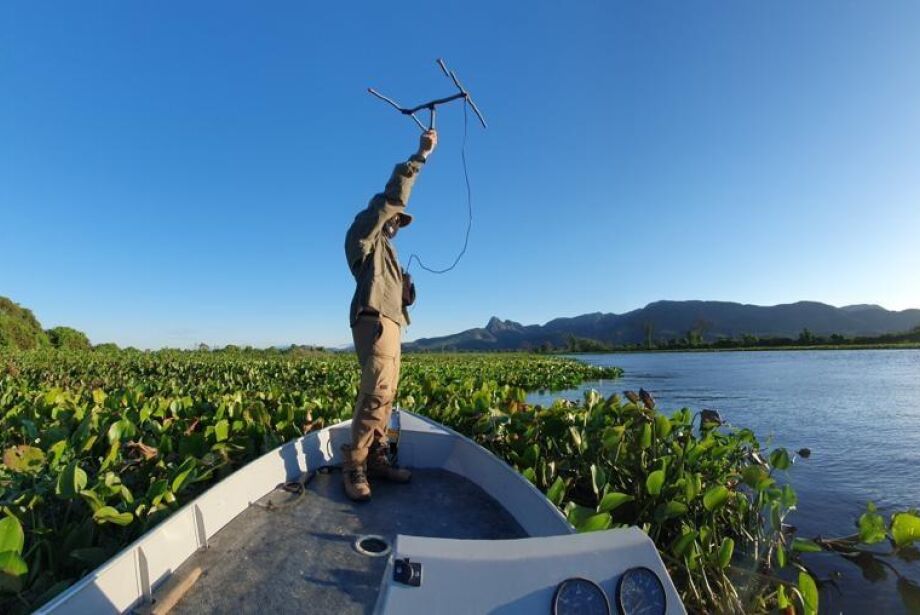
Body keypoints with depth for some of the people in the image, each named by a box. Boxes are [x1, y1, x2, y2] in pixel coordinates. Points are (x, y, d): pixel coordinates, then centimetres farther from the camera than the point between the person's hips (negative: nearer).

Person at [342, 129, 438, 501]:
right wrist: (420, 157, -3)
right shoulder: (363, 233, 8)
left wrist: (407, 290, 8)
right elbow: (392, 198, -5)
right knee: (377, 393, -20)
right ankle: (354, 467, -16)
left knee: (385, 395, 3)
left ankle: (377, 460, 4)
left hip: (389, 321, 10)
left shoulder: (383, 248, 33)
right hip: (375, 319, -10)